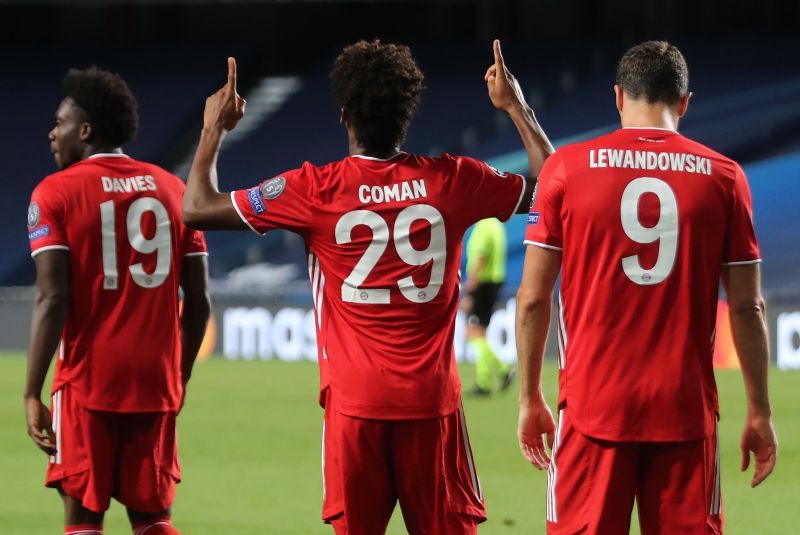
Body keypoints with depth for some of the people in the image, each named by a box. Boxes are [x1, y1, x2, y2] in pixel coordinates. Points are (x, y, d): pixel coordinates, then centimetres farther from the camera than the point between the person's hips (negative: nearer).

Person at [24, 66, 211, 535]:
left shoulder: (57, 193, -5)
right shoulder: (173, 191, 9)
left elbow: (53, 299, -13)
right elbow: (199, 301, 8)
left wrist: (32, 393, -12)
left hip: (87, 382, -4)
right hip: (157, 383, 4)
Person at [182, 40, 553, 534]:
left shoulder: (315, 191, -5)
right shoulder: (453, 182, 0)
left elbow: (197, 209, 2)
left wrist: (214, 129, 16)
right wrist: (517, 108, 26)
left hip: (355, 400, -1)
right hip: (433, 399, 1)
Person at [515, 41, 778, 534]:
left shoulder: (567, 167, 1)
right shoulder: (723, 177, 2)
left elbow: (533, 298, 1)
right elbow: (747, 307, 2)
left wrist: (530, 399, 9)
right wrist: (759, 412, 10)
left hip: (594, 406, 0)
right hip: (687, 411, 1)